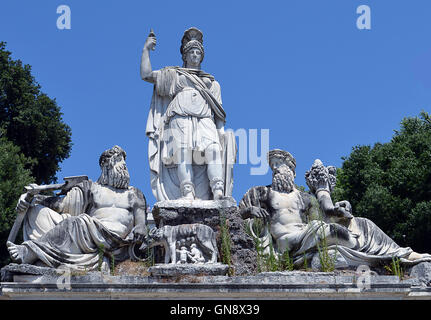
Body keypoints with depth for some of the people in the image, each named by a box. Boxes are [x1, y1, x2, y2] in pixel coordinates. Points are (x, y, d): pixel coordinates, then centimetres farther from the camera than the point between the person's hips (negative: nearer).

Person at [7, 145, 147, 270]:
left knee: (82, 221, -34)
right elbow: (62, 202, 13)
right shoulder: (91, 188, 25)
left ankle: (29, 252, -37)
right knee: (37, 210, -13)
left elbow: (141, 224, 16)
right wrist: (32, 198, -2)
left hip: (117, 239, -2)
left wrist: (138, 231, -9)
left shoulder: (135, 194, 26)